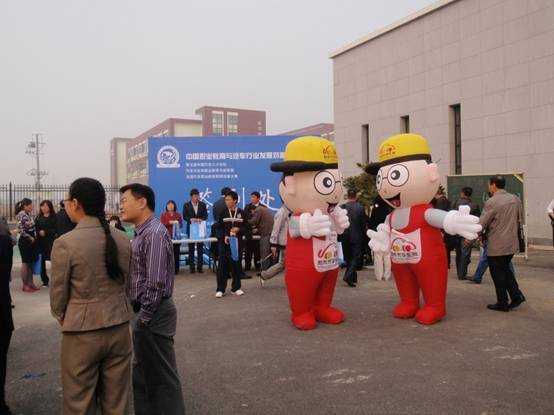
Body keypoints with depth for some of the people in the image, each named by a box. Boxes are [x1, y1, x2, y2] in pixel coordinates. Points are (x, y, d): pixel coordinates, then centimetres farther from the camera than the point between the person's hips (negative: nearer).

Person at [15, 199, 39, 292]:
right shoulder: (22, 215, -14)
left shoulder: (28, 214, 11)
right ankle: (25, 285, 5)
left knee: (31, 262, 12)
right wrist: (30, 237, -16)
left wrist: (34, 237, 9)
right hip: (25, 242, -8)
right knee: (25, 263, -2)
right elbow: (20, 229, -22)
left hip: (31, 242, 8)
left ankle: (30, 283, 20)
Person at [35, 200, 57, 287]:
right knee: (42, 261, 3)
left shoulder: (54, 217, -1)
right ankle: (45, 280, 14)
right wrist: (39, 232, -10)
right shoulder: (39, 218, 12)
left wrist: (45, 232, -11)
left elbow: (56, 229, -7)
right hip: (41, 242, 4)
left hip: (51, 242, -4)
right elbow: (36, 229, 9)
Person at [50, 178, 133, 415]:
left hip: (82, 334, -4)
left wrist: (65, 321, 12)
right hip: (119, 329, 4)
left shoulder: (64, 244, -15)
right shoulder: (122, 240, -2)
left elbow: (58, 297, -6)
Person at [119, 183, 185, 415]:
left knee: (162, 376, 3)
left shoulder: (154, 233, -20)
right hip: (145, 312, 10)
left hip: (153, 316, -10)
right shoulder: (143, 233, 12)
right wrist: (140, 315, 14)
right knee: (143, 374, 21)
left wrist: (144, 316, -18)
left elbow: (155, 282, -24)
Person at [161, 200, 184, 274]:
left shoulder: (178, 215, 13)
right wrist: (169, 222, -16)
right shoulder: (164, 215, 9)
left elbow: (181, 225, 10)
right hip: (167, 236, -1)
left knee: (176, 253, -2)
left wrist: (177, 223, -11)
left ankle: (176, 270, 5)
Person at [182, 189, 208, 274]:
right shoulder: (186, 205, 4)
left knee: (200, 247, 1)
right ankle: (191, 267, 10)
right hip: (191, 228, -1)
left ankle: (200, 266, 7)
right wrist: (191, 219, -18)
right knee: (191, 248, 4)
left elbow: (205, 215, 4)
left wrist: (201, 219, -17)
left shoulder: (203, 204, 7)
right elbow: (184, 216, 0)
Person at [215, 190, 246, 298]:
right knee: (222, 266, -2)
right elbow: (219, 228, 4)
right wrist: (224, 236, -13)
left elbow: (245, 227, 6)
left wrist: (238, 230, -13)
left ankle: (236, 288, 18)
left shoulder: (241, 213, 4)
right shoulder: (222, 213, 3)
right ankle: (220, 289, 4)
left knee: (236, 264, 6)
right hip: (224, 242, -1)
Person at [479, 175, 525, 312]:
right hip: (512, 244, 7)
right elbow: (520, 220, 13)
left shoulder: (491, 202, -17)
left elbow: (481, 224, -14)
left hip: (496, 245, -7)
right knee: (506, 269, 22)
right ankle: (517, 295, 15)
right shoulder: (516, 199, 4)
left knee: (498, 274, 5)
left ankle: (502, 303, 14)